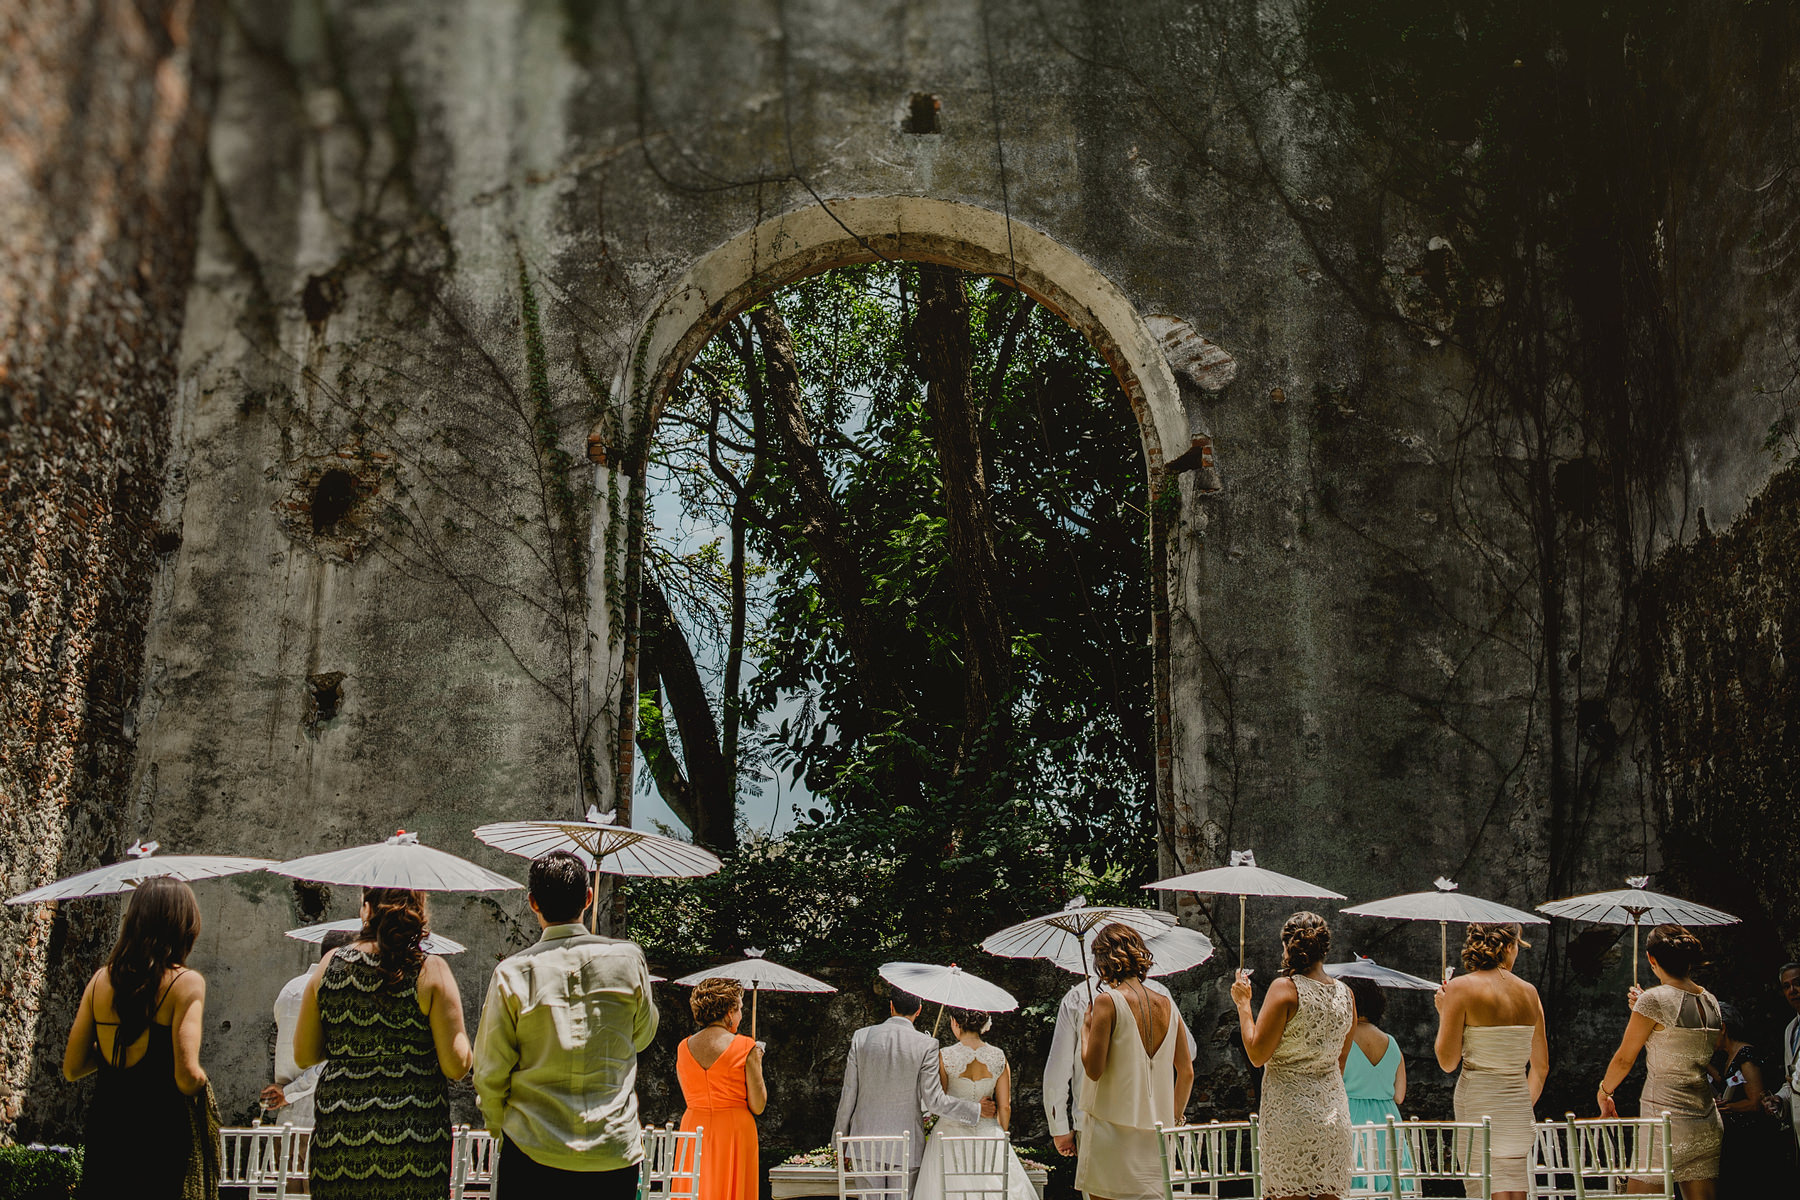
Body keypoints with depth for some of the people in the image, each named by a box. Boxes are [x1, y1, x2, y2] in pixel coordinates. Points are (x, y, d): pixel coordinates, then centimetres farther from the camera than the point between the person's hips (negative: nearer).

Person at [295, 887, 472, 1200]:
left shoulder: (330, 965, 3)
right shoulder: (431, 970, -6)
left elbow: (303, 1055, 10)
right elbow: (456, 1066, -9)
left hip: (338, 1128, 3)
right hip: (413, 1130, -2)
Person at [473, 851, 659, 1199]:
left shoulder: (512, 974, -7)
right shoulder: (628, 960, -3)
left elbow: (489, 1072, -1)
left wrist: (499, 1126, 16)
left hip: (532, 1156, -1)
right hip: (615, 1153, 1)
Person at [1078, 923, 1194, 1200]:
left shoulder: (1107, 1001, -10)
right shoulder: (1166, 1005, 7)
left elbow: (1093, 1070, -13)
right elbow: (1187, 1072, 11)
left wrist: (1086, 1029, 3)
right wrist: (1174, 1119, 22)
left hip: (1112, 1124, -5)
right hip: (1155, 1133, 6)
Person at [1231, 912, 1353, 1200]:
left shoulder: (1285, 989, -12)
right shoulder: (1346, 995, 7)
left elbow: (1257, 1054, -12)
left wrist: (1243, 1003, -2)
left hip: (1290, 1114, -6)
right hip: (1335, 1117, 6)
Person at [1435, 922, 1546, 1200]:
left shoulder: (1461, 987, -7)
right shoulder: (1529, 992, 7)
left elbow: (1447, 1062, -7)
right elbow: (1541, 1066, 14)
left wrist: (1443, 1013, 6)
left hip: (1478, 1105, -5)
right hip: (1519, 1109, 5)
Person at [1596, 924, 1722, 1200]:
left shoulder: (1654, 999, -12)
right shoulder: (1710, 1002, 8)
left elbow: (1624, 1059, -6)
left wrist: (1603, 1093, 10)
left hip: (1667, 1123, -7)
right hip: (1708, 1126, 7)